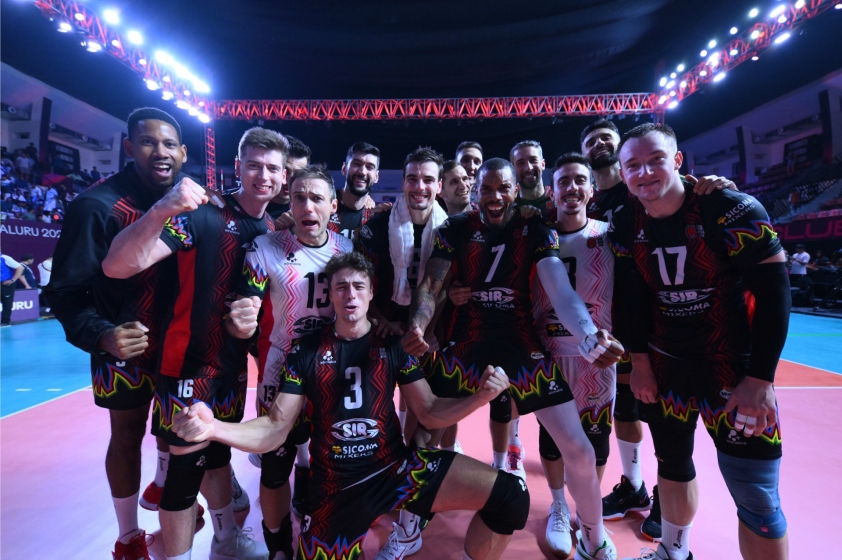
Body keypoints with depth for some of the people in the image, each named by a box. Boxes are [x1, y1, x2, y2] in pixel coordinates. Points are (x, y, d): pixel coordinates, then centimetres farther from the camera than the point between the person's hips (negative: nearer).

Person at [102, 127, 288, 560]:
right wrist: (161, 211, -41)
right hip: (191, 362, -6)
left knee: (219, 451, 23)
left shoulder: (273, 229, 4)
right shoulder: (203, 213, -16)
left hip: (234, 362, 7)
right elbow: (117, 266, -26)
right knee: (186, 466, 4)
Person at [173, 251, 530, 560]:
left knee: (510, 496, -12)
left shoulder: (392, 344, -2)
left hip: (396, 466, 1)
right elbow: (276, 429, -6)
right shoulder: (306, 351, -4)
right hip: (335, 485, 0)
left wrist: (481, 396, -19)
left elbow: (430, 413, -1)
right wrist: (214, 429, -25)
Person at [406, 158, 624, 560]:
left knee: (579, 450, -1)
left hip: (523, 345, 0)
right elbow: (430, 285, -9)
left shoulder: (536, 231, -4)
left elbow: (561, 292, -17)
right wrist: (417, 326, -31)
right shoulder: (455, 229, -1)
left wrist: (589, 337, -37)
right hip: (466, 345, 1)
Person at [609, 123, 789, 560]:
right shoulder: (625, 226, -4)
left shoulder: (731, 209, -16)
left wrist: (760, 378, -16)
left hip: (735, 367, -3)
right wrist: (640, 360, 2)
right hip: (664, 364, 4)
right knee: (672, 465, 19)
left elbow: (774, 293, -15)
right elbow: (633, 299, 3)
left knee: (757, 499, 0)